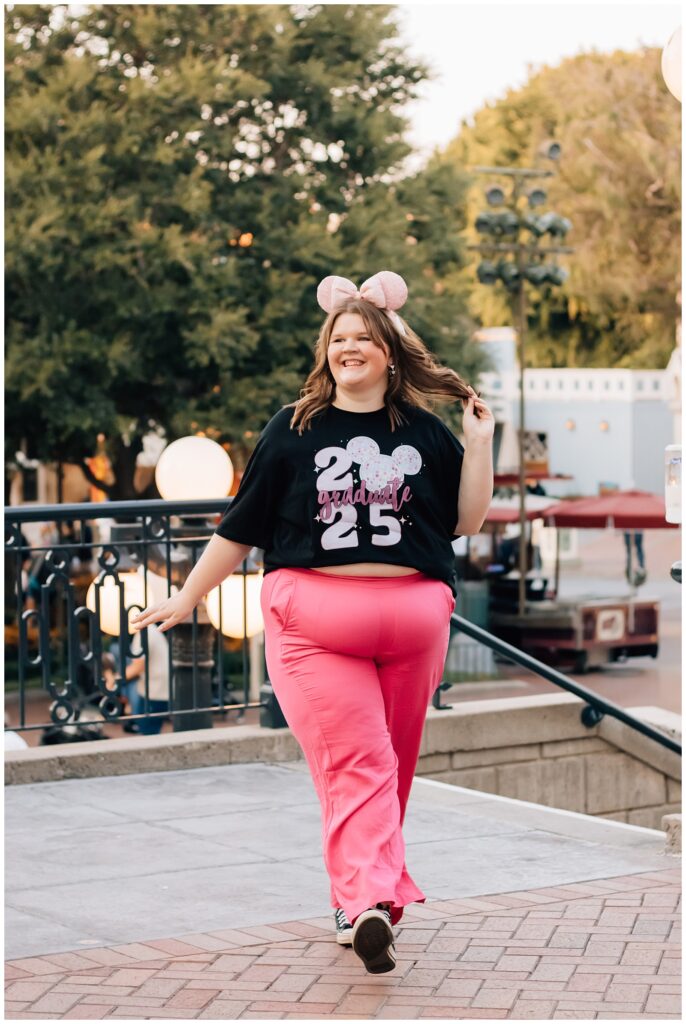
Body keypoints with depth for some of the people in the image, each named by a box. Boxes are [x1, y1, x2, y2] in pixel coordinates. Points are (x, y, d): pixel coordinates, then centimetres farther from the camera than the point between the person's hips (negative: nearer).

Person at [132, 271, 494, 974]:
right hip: (312, 618, -2)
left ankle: (359, 898, 9)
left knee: (390, 765, 4)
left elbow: (465, 521, 11)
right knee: (353, 762, -12)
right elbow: (240, 527, 13)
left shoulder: (423, 432, 12)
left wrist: (479, 442, 4)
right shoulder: (295, 429, 8)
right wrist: (187, 599, 16)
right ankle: (371, 898, -20)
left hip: (412, 618, 2)